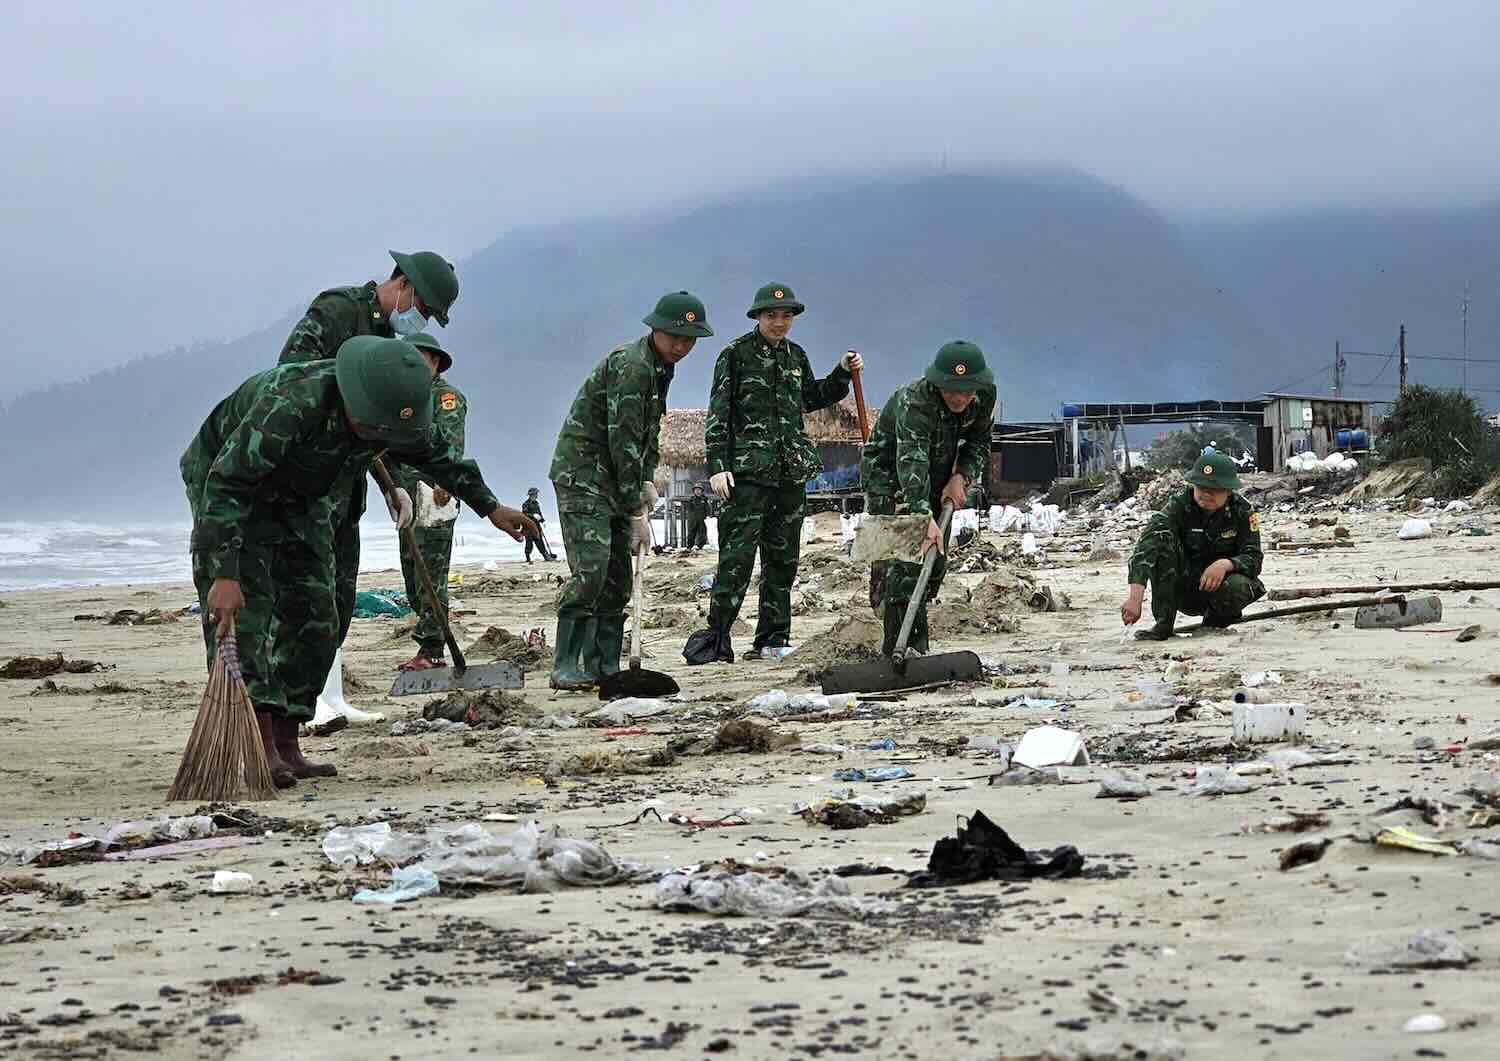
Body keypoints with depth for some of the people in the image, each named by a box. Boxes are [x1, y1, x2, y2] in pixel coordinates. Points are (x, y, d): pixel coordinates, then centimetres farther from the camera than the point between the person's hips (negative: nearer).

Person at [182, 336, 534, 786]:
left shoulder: (392, 411, -17)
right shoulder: (290, 402, -40)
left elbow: (437, 455, 6)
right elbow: (226, 484, -42)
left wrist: (490, 507, 15)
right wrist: (224, 575, -48)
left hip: (302, 499, 7)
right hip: (226, 482, -7)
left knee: (314, 620, -1)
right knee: (244, 610, -21)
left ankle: (285, 746, 2)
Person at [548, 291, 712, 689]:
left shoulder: (661, 367, 12)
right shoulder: (631, 365, -20)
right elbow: (623, 441, -22)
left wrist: (647, 481, 8)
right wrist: (637, 512, -20)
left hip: (614, 478, 10)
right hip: (582, 473, -10)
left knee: (618, 577, 7)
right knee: (590, 570, -18)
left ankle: (603, 667, 10)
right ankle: (565, 667, -17)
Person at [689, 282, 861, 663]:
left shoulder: (796, 356, 14)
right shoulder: (736, 354, -3)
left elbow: (810, 399, 30)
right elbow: (718, 415, -5)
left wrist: (842, 374, 16)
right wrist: (717, 466, -12)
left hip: (790, 472, 6)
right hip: (747, 470, -6)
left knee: (783, 558, 8)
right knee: (737, 555, -11)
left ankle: (773, 638, 15)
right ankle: (718, 639, -8)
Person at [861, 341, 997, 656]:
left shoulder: (984, 396, -15)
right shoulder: (913, 401, -36)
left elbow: (978, 443, 4)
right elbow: (911, 462, -48)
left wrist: (961, 476, -15)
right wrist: (925, 517, -60)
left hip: (936, 480, 7)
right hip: (889, 477, -7)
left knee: (935, 564, 8)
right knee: (904, 563, -20)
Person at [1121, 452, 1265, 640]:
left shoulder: (1242, 511, -10)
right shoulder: (1179, 506, -17)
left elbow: (1254, 560, -13)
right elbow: (1146, 547, -32)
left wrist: (1226, 564, -37)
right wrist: (1135, 597, -47)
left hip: (1220, 582, 0)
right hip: (1184, 592, 0)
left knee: (1238, 586, -35)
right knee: (1161, 538, -26)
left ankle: (1217, 619, 2)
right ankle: (1163, 624, -24)